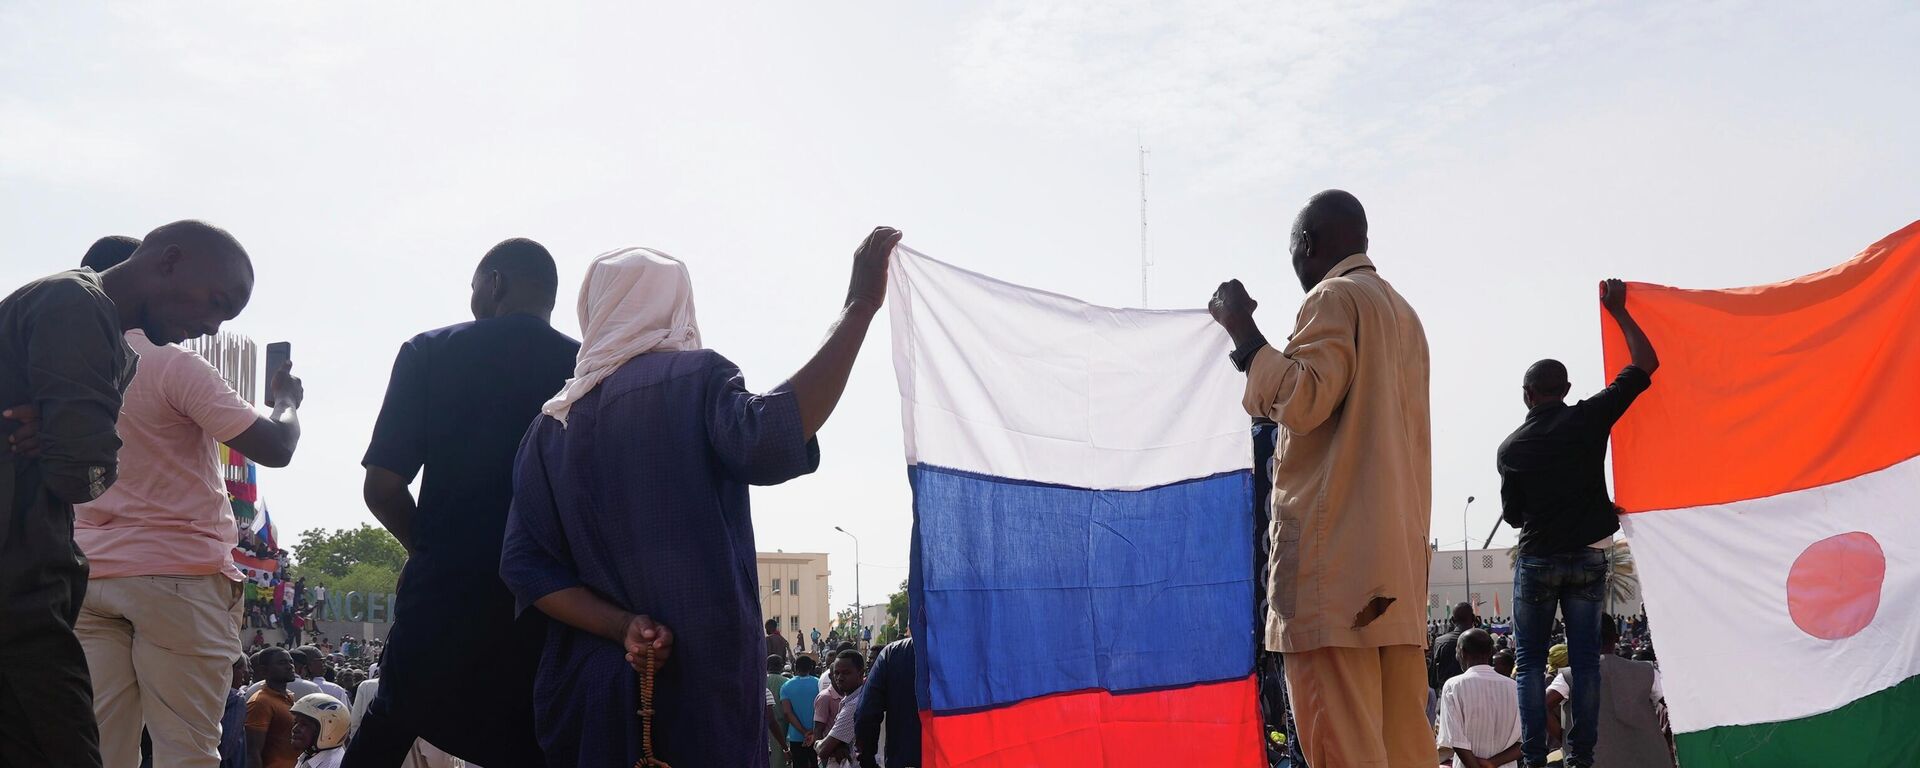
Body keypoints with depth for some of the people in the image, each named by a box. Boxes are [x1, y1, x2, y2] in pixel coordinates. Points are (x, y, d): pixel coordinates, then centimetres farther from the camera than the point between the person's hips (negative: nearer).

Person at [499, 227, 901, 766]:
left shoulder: (553, 423, 10)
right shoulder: (697, 378, -4)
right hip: (699, 677, -5)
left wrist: (622, 627, -8)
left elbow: (526, 564, 1)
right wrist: (860, 306, -23)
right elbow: (767, 445, -25)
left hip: (586, 687, 5)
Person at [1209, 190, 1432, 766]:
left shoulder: (1334, 298, -3)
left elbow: (1302, 400, -14)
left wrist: (1243, 331, -4)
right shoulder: (1403, 312, 24)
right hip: (1399, 558, 9)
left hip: (1334, 557, -9)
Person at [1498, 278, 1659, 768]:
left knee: (1530, 661, 5)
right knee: (1584, 658, 5)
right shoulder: (1590, 418, -6)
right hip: (1589, 555, 1)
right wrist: (1618, 311, 9)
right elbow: (1646, 364, 0)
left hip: (1537, 559, -1)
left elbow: (1513, 516, 4)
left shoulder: (1512, 448, -5)